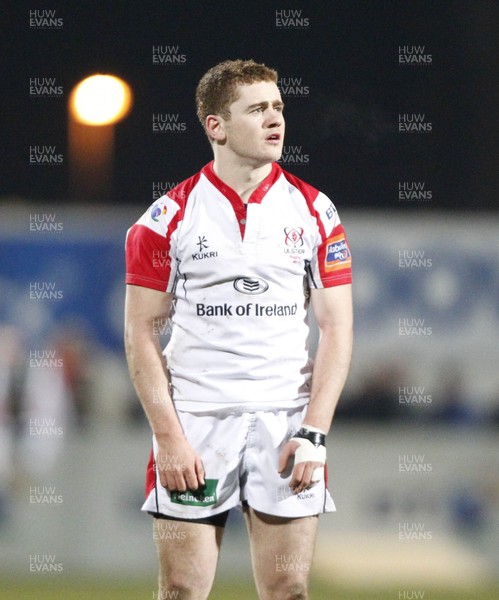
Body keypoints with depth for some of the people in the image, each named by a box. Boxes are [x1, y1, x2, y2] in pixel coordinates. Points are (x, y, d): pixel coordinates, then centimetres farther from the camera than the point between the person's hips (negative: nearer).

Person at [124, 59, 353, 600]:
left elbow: (336, 328, 5)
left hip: (286, 428, 1)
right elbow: (141, 332, 0)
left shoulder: (315, 212, 5)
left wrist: (314, 432, -5)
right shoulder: (170, 217, 0)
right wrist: (169, 435, -9)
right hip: (193, 425, -1)